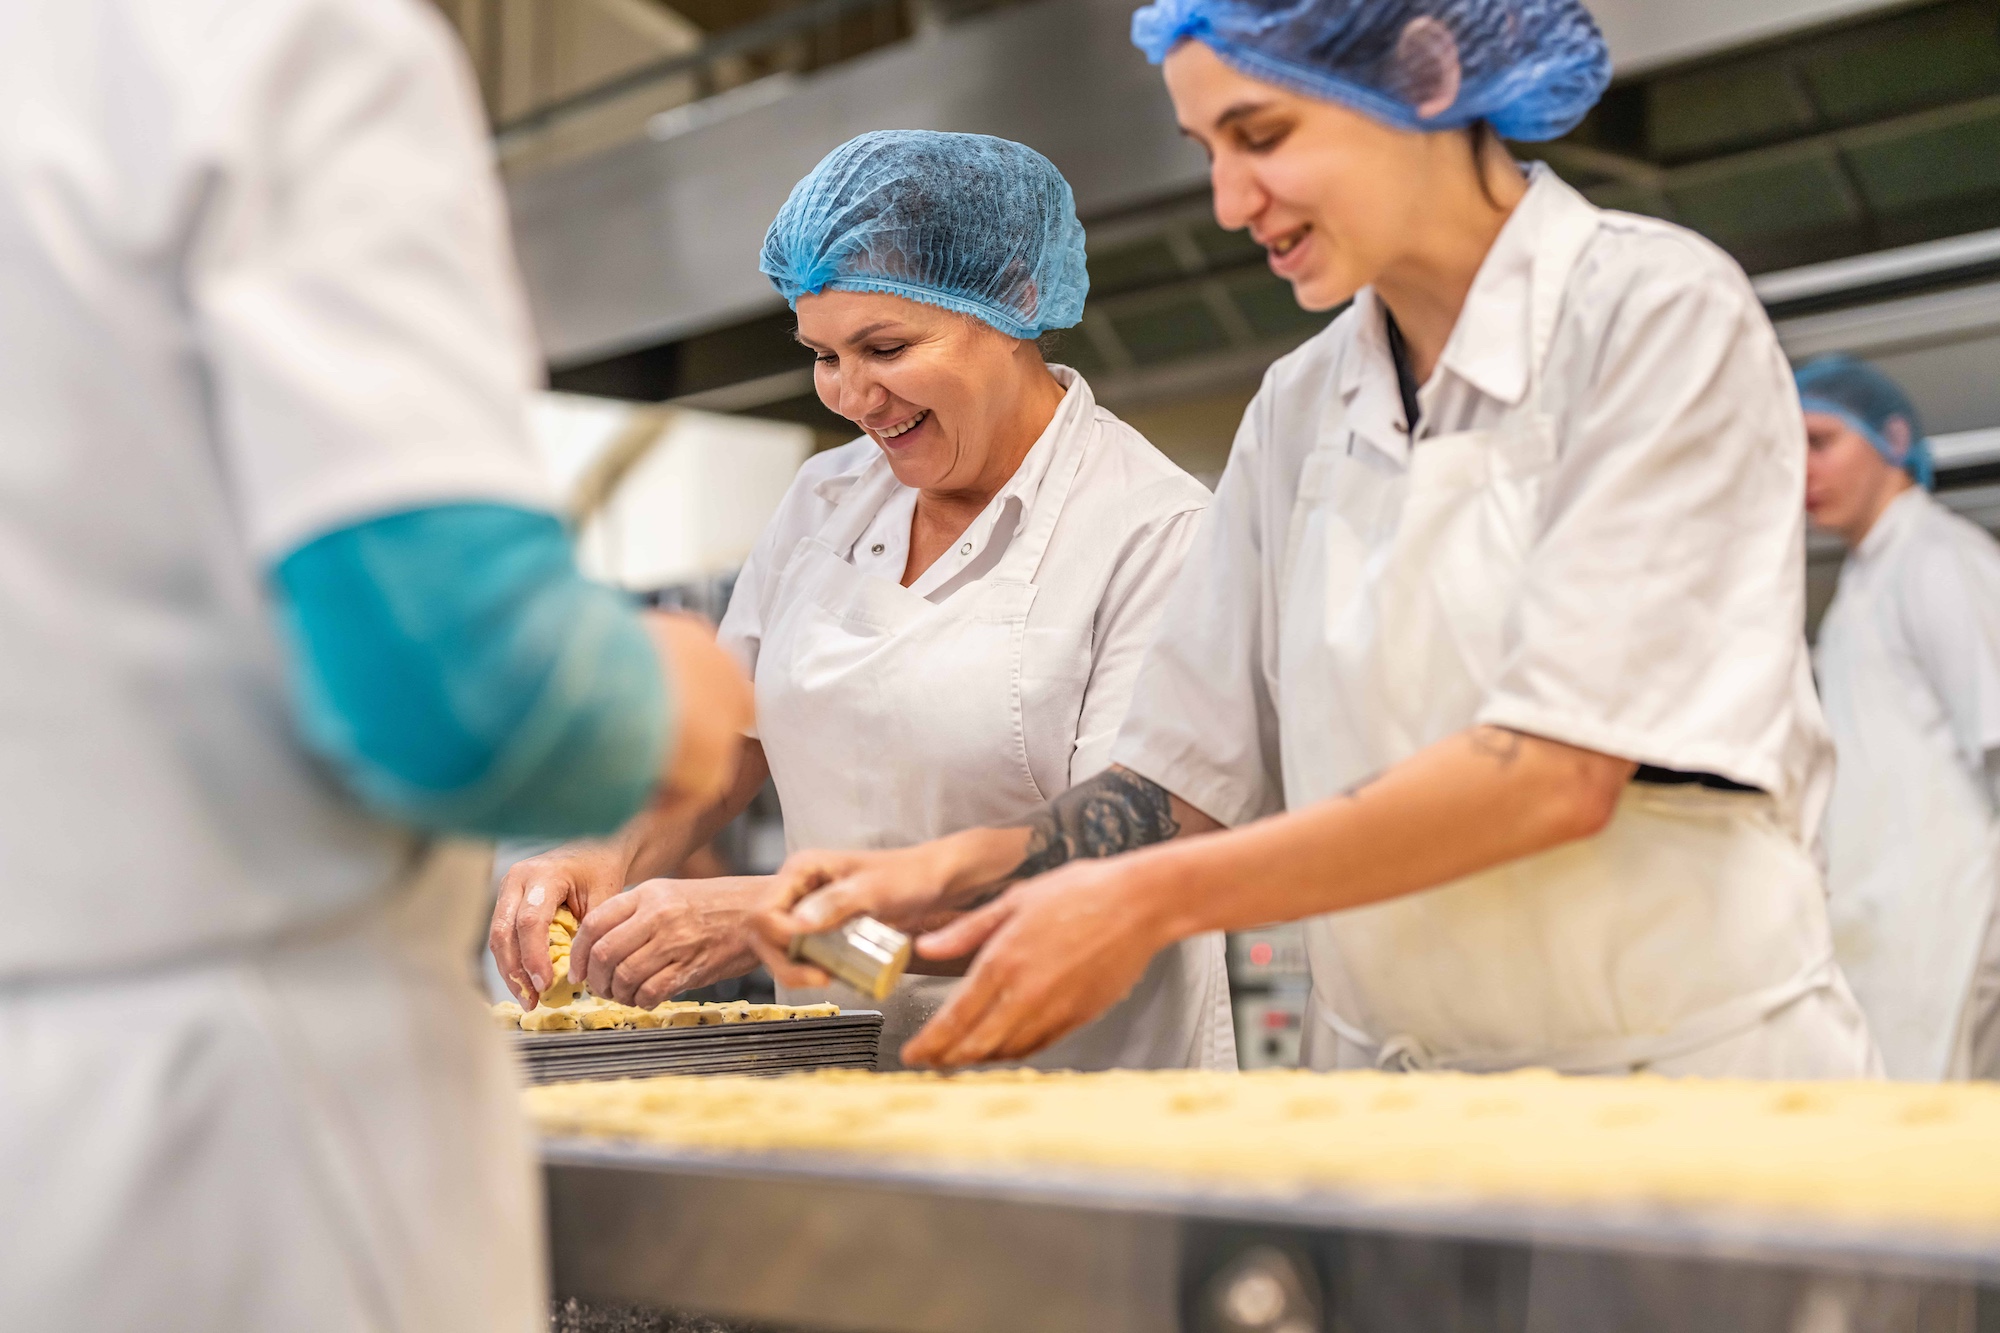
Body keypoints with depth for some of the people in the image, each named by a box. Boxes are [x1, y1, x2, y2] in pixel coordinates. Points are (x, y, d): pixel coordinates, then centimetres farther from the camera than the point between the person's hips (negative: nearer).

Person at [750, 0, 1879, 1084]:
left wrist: (1154, 900, -21)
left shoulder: (1659, 313, -11)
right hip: (1396, 1102, 5)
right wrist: (952, 873, -7)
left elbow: (1560, 772, -20)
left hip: (1685, 1072, -5)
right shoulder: (1300, 409, 8)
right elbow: (1198, 774, 9)